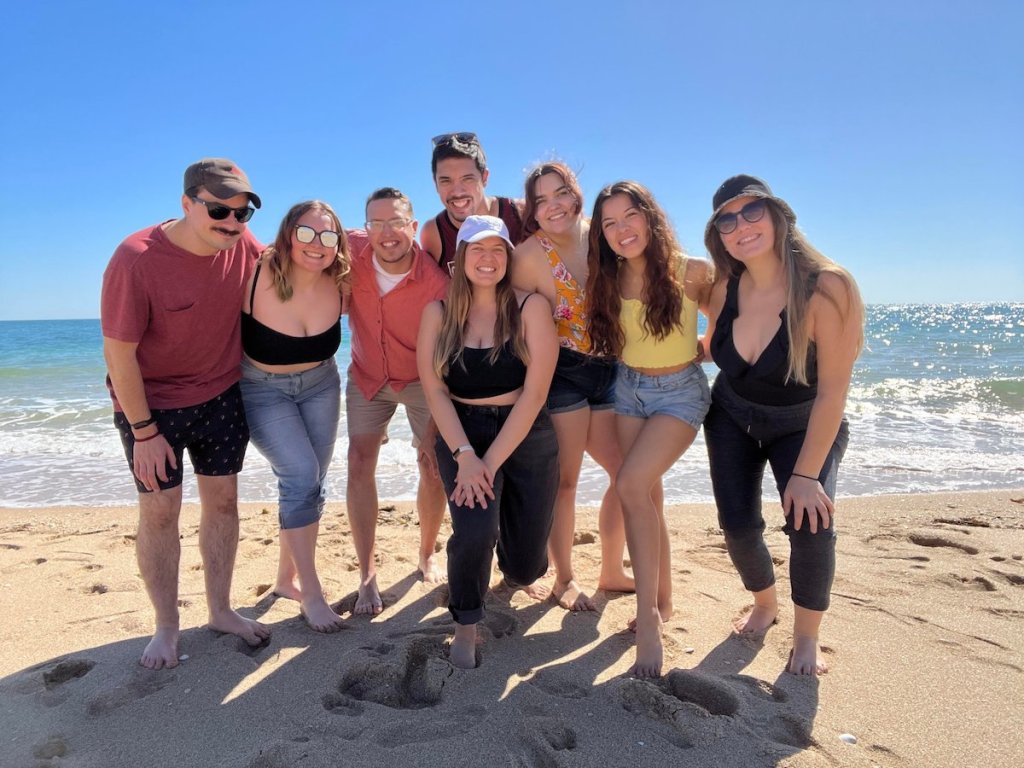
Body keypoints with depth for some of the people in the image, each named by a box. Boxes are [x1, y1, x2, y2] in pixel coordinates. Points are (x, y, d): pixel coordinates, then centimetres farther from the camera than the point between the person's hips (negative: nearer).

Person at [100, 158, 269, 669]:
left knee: (222, 500, 10)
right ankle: (166, 627, 22)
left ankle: (221, 610, 28)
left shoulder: (243, 246, -10)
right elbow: (119, 352, -20)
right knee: (159, 511, 4)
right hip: (151, 405, -4)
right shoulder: (136, 259, -24)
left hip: (221, 397, 4)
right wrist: (144, 431, -17)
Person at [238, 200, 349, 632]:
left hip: (320, 385, 5)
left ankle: (288, 577, 29)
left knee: (310, 483, 9)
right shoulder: (256, 275, -26)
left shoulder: (338, 284, -14)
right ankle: (311, 593, -2)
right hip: (262, 390, -4)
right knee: (301, 475, -16)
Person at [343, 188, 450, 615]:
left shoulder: (436, 284, -28)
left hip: (421, 380, -2)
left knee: (434, 467, -6)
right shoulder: (352, 250, -21)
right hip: (367, 376, 2)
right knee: (359, 465, -6)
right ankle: (367, 575, 4)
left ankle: (427, 556, 21)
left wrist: (436, 433, -21)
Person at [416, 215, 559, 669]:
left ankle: (514, 573, 45)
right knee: (474, 531, -26)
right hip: (462, 433, 0)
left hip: (527, 436, 0)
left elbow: (534, 393, -12)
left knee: (525, 566, 3)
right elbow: (435, 391, -4)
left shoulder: (530, 308, -6)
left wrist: (491, 461, -16)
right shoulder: (439, 313, 0)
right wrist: (464, 455, -17)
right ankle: (465, 625, 6)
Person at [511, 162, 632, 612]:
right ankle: (564, 579, 22)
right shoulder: (531, 254, -13)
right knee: (565, 480, 2)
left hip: (607, 370, 6)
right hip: (561, 374, -6)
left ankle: (611, 571, 30)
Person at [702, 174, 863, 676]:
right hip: (732, 419, 4)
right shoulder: (725, 289, -14)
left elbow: (832, 391, -24)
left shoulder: (826, 287, -28)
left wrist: (806, 473, -23)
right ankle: (764, 605, 31)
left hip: (805, 426, -3)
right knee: (738, 527, -2)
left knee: (811, 525, -20)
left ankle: (806, 638, 9)